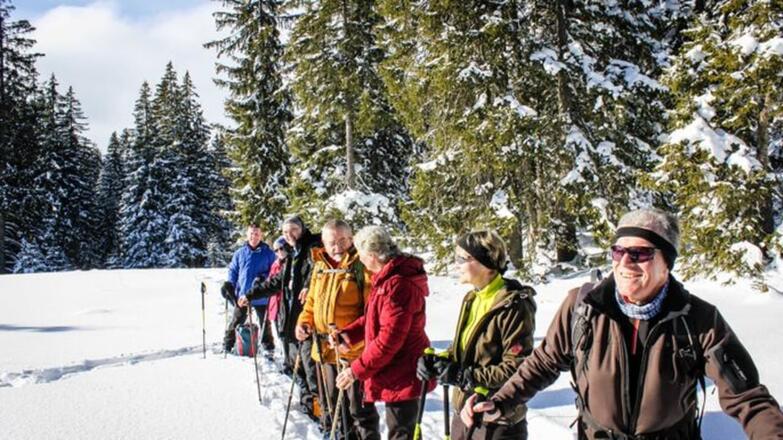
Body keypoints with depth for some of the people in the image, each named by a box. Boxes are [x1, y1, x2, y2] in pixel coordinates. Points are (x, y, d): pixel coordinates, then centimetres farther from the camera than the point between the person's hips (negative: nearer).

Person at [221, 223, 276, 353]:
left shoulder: (268, 253, -4)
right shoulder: (240, 253, 4)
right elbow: (233, 270, 12)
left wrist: (264, 277, -17)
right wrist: (230, 285, 0)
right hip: (242, 295, 2)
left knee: (265, 323, 11)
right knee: (237, 321, 10)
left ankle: (269, 347, 24)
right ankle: (227, 345, 23)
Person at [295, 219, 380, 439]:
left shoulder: (362, 266, -12)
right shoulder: (320, 266, 8)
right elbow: (312, 301, 20)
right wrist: (305, 321, 3)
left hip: (354, 349, -7)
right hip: (325, 348, 7)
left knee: (359, 406, 2)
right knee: (330, 403, 21)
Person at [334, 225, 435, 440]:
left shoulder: (398, 285, -27)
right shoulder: (387, 278, 8)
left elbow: (388, 340, -28)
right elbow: (373, 318, 16)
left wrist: (356, 370, -21)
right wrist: (349, 334, -1)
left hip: (401, 375, -10)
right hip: (398, 372, 10)